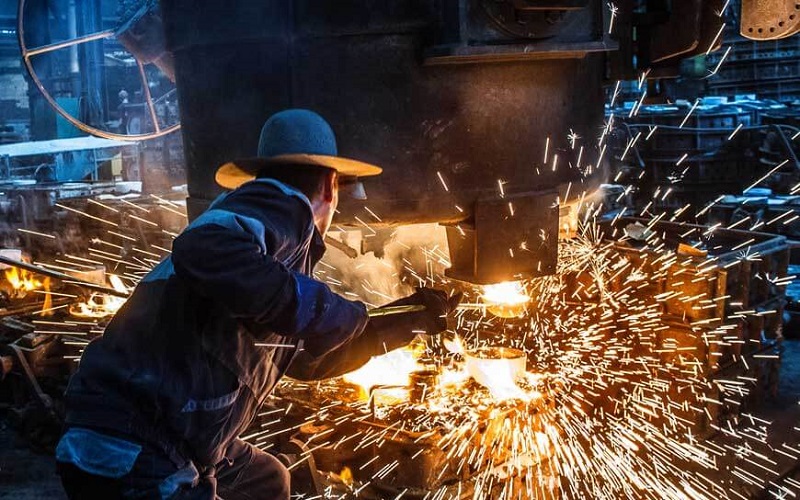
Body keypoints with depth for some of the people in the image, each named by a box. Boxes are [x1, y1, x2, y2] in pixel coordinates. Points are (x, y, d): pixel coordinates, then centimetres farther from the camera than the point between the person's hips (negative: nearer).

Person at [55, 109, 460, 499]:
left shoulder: (289, 240, 17)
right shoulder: (285, 203, -10)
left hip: (173, 448, 10)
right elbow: (205, 249, -33)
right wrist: (323, 311, -24)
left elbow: (307, 360, 28)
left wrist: (402, 324, 27)